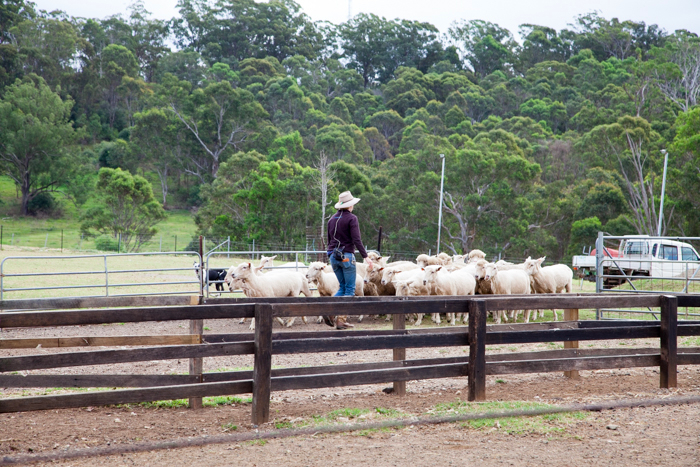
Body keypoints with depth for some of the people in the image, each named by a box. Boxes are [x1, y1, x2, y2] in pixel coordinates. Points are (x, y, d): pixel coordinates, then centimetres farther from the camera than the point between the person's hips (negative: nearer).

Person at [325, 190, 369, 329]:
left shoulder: (332, 219, 12)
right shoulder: (351, 218, -9)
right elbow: (356, 240, -16)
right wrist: (365, 256, -13)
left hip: (333, 256, 7)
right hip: (347, 256, -7)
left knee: (343, 287, 16)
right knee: (350, 289, 1)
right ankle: (341, 319, -6)